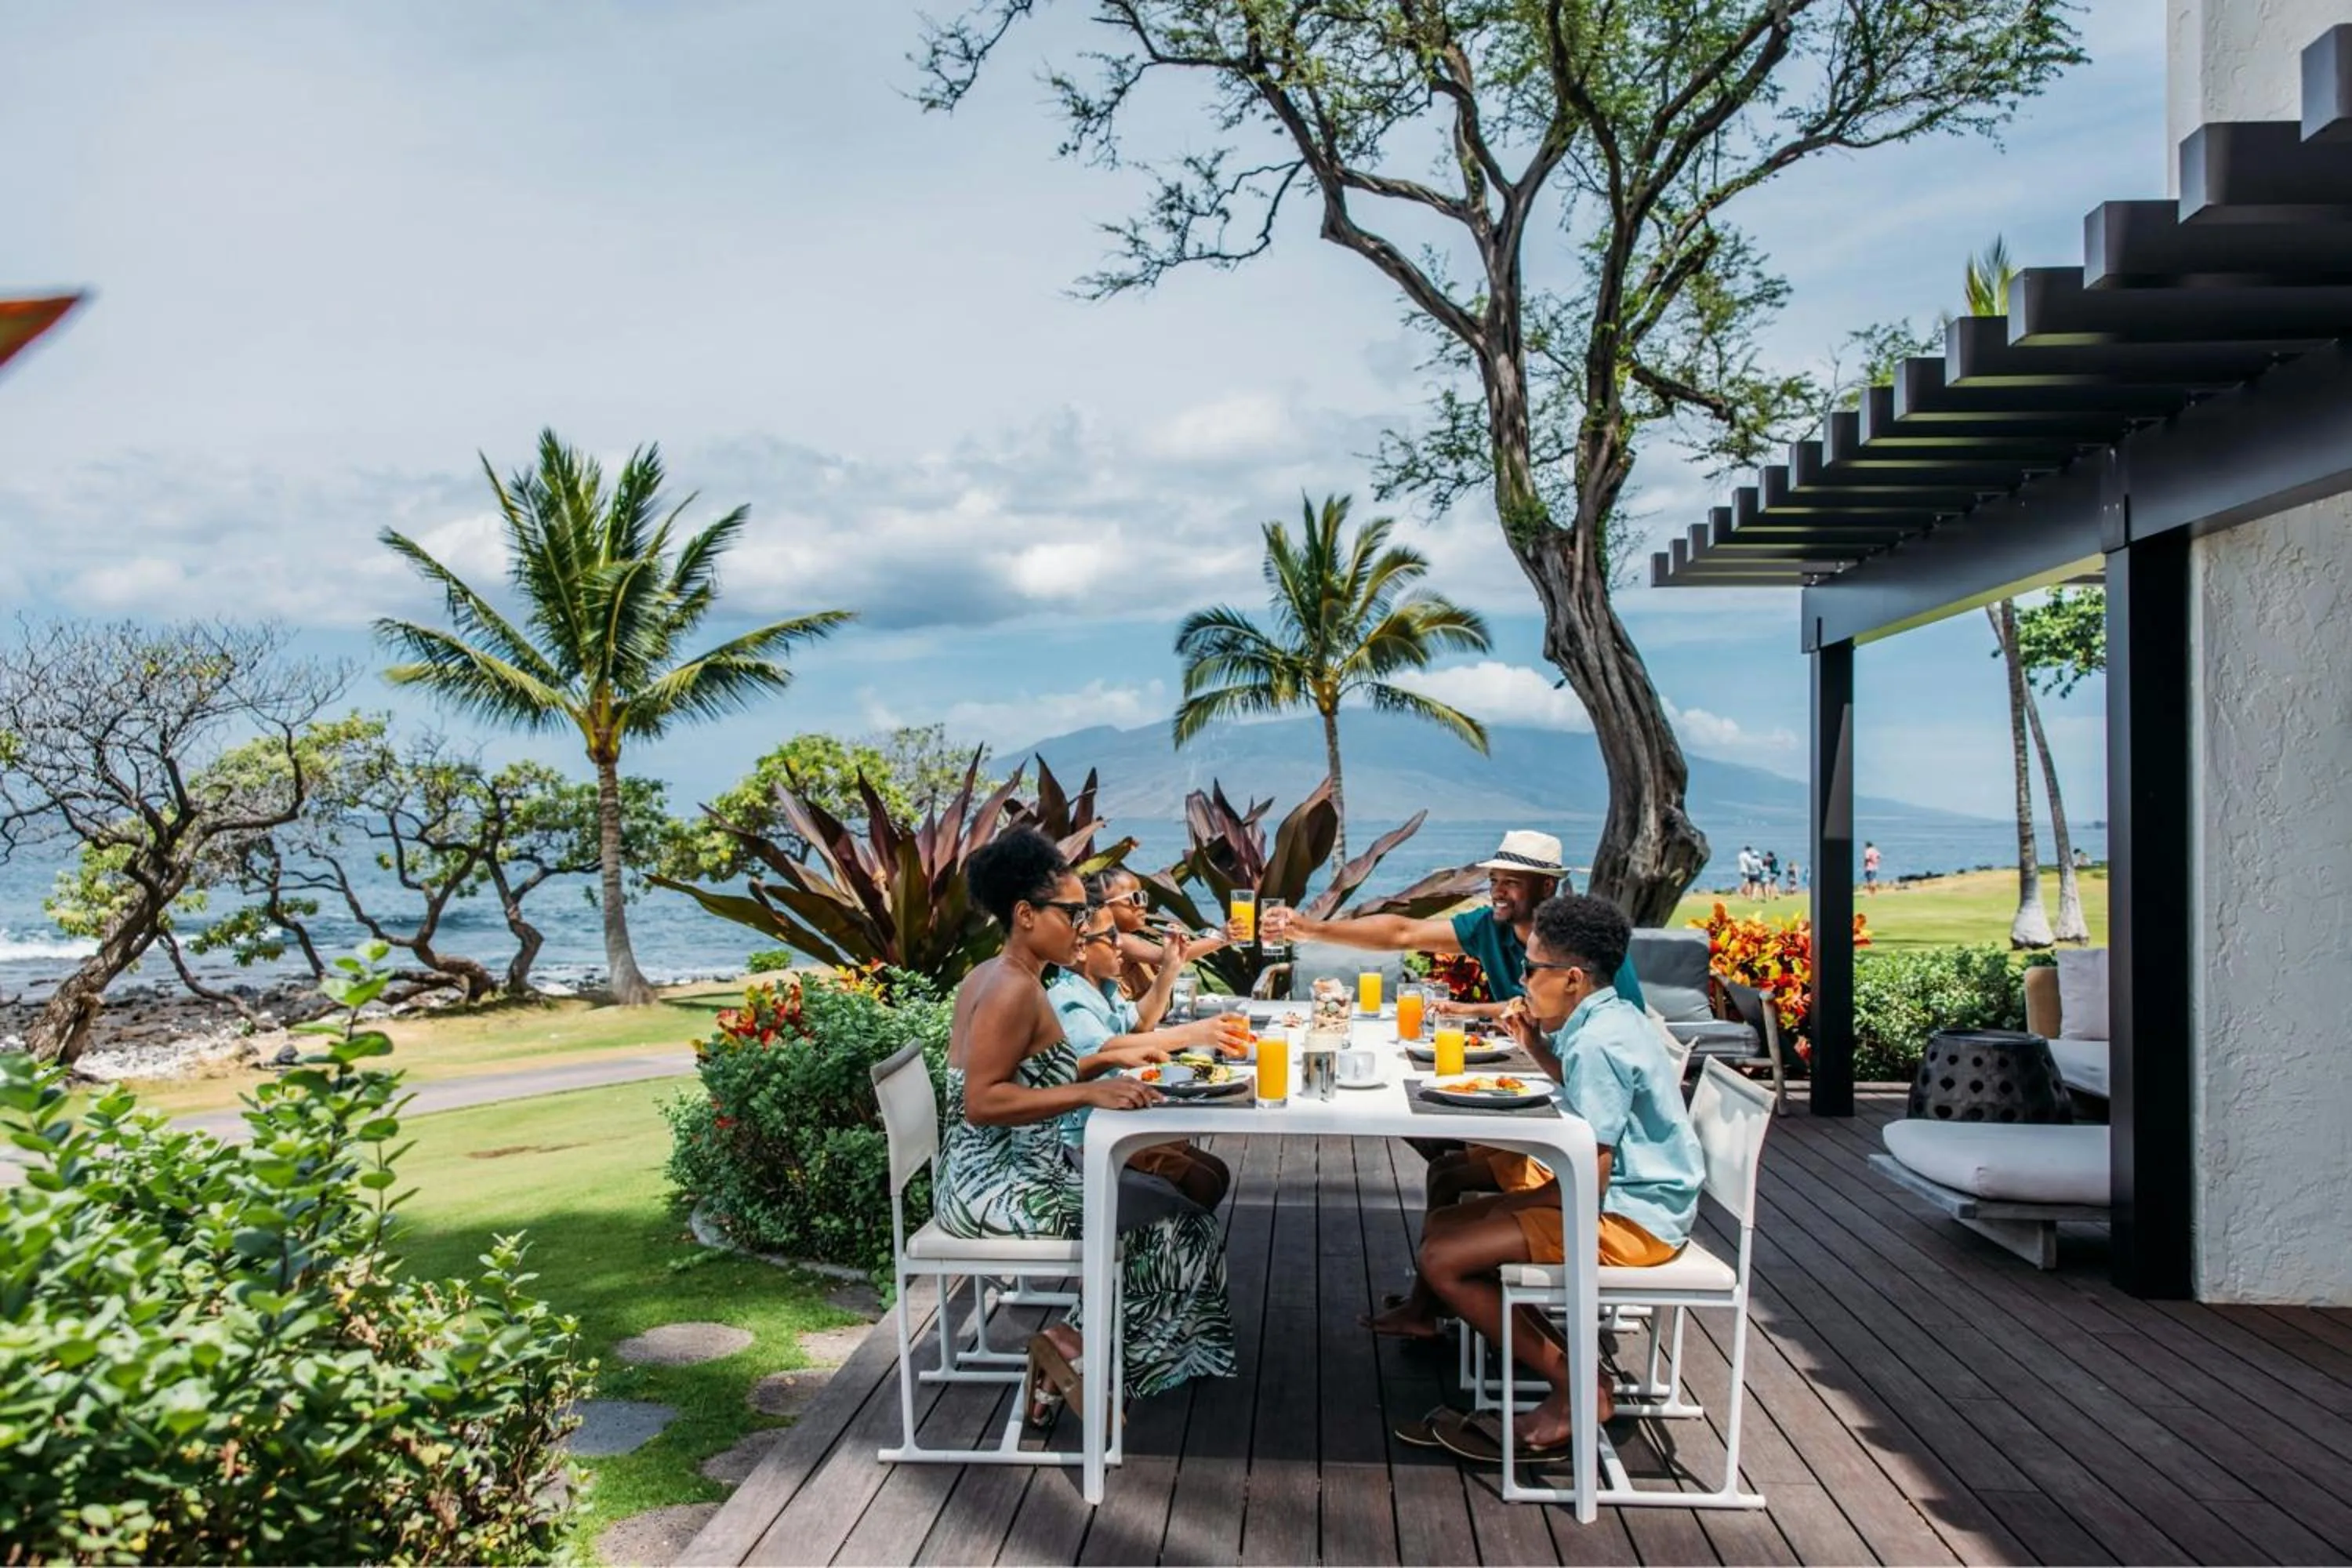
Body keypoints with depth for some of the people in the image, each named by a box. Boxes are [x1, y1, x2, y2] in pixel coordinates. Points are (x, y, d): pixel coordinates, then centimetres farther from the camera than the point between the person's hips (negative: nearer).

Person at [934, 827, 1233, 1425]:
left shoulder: (993, 978, 11)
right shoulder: (1014, 989, -20)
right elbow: (982, 1102, -28)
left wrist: (1110, 1060, 10)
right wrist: (1091, 1092, -29)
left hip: (990, 1175, 10)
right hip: (1000, 1187, -10)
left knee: (1158, 1197, 18)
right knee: (1174, 1221, -2)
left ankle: (1070, 1353, 14)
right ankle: (1079, 1351, 7)